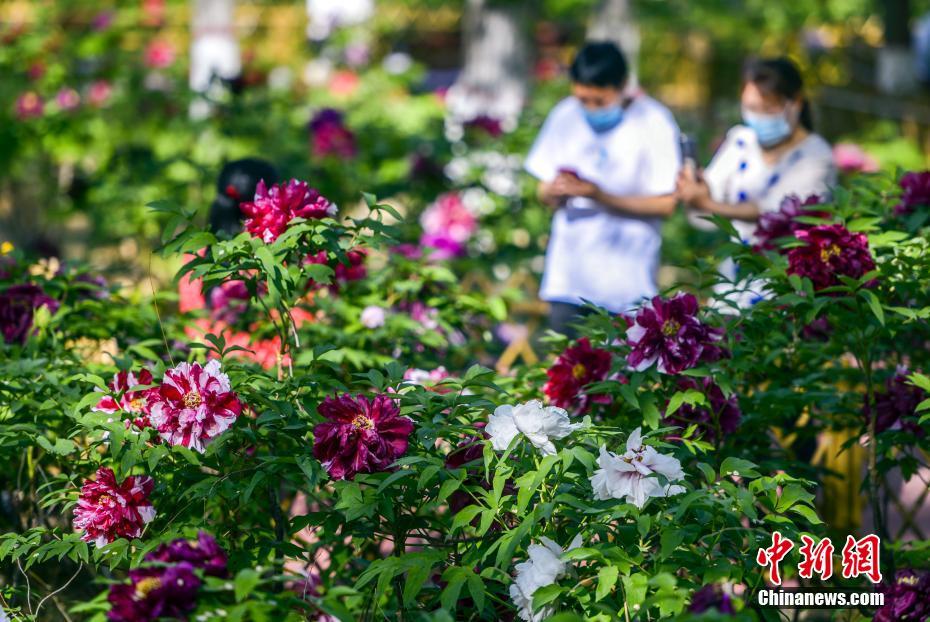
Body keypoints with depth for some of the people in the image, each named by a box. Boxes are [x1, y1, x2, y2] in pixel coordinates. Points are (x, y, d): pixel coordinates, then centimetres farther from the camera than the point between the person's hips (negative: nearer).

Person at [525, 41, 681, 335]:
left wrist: (601, 196, -19)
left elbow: (665, 204, -8)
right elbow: (544, 192, 10)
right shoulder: (565, 116, 4)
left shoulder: (653, 122, -7)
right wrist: (554, 192, -15)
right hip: (569, 273, 3)